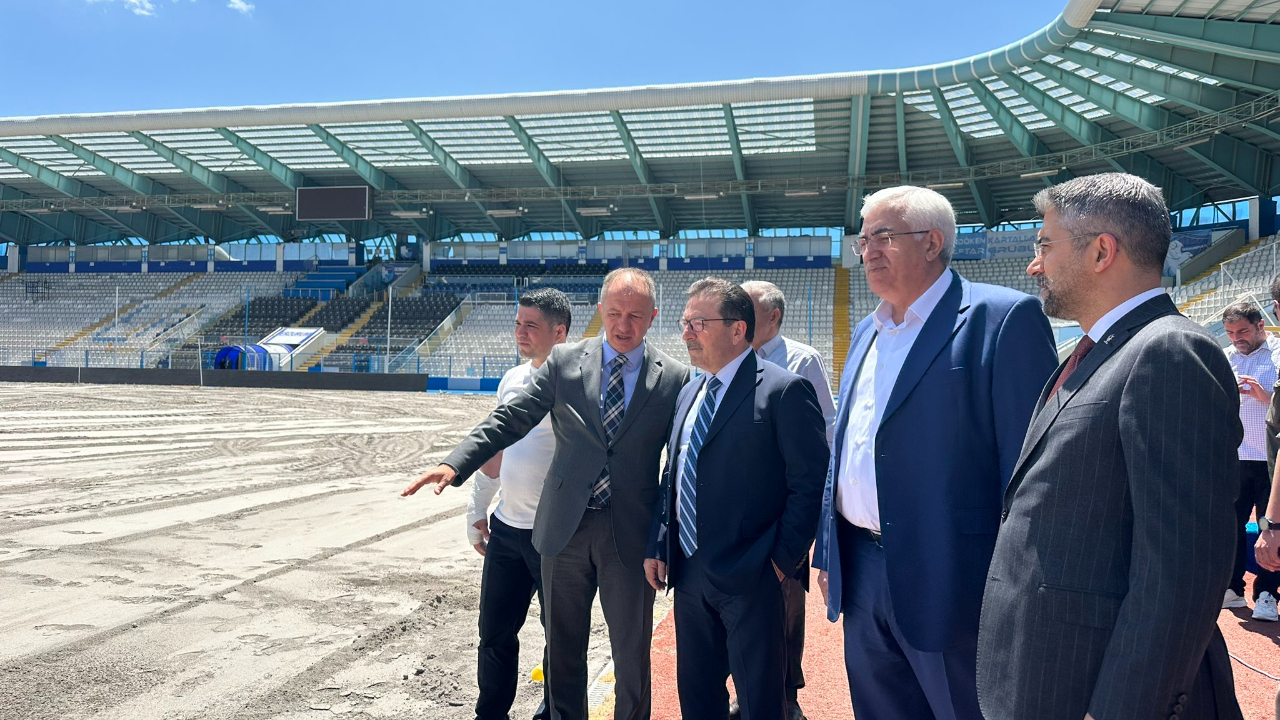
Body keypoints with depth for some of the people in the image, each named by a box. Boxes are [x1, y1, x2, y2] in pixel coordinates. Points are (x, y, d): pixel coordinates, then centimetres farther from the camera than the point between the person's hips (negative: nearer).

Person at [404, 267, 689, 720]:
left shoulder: (674, 378, -3)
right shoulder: (563, 363, 1)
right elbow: (510, 419, 0)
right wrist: (455, 463, -12)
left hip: (631, 535, -1)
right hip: (565, 529, 2)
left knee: (632, 655, 11)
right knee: (563, 648, 17)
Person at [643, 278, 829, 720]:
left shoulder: (784, 391, -12)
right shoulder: (689, 394, 12)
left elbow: (811, 482, -13)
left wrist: (783, 559, -13)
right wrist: (657, 546, 10)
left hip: (750, 577, -7)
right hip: (688, 571, 7)